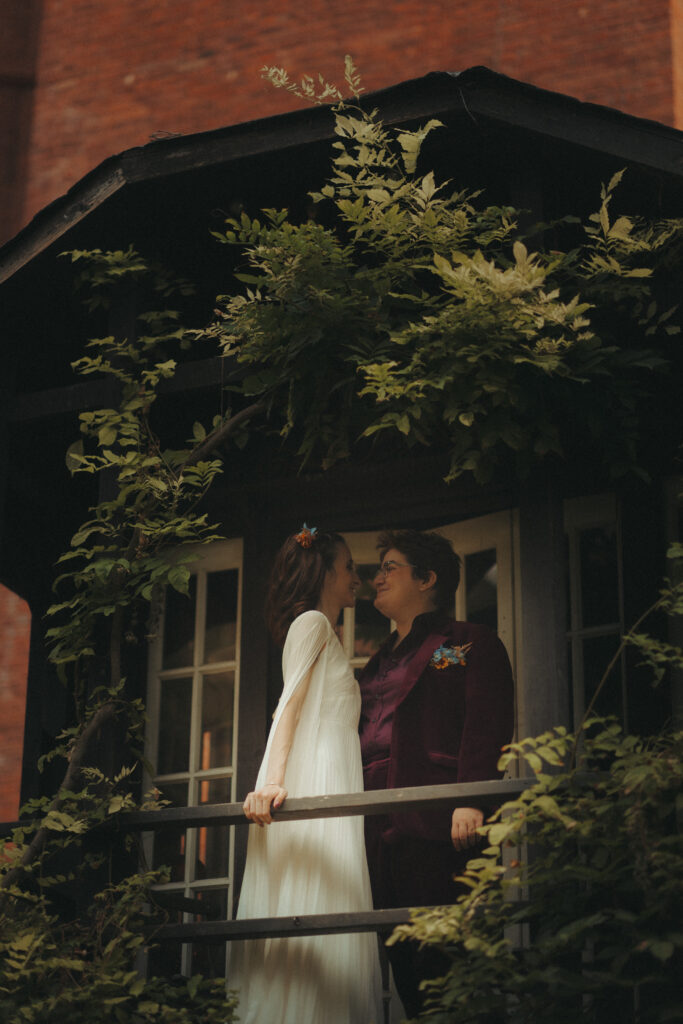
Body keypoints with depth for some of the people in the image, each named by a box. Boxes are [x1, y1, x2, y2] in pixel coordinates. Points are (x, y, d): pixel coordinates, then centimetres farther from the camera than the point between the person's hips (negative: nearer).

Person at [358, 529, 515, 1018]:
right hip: (378, 826, 7)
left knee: (439, 954, -12)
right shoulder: (380, 661, 29)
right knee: (402, 957, 2)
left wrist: (470, 800, -20)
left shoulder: (470, 643, 7)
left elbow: (486, 728, -6)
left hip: (434, 825, -7)